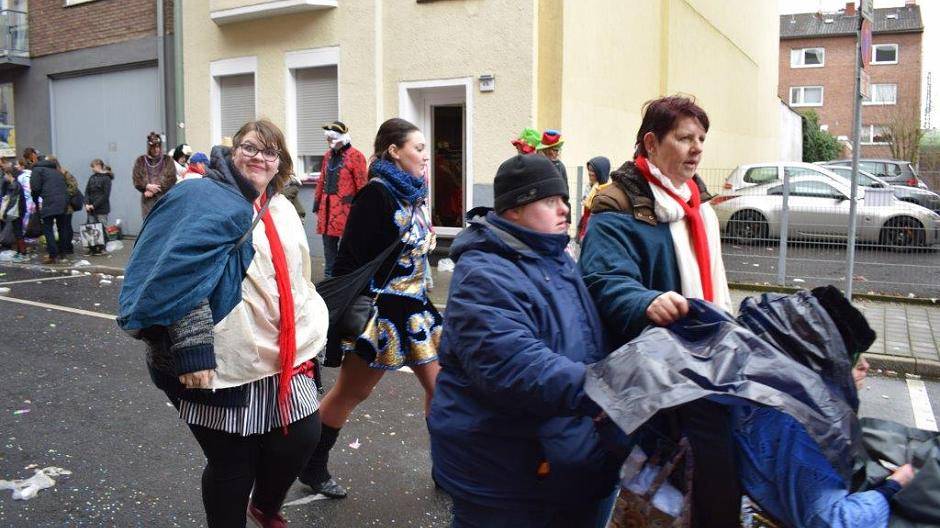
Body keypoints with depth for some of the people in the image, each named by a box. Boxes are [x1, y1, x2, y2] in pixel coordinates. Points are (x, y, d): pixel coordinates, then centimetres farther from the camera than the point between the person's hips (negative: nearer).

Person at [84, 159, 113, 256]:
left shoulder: (106, 178, -5)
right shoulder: (92, 178, 13)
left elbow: (105, 195, -11)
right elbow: (87, 191, 11)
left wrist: (94, 205, -14)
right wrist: (87, 204, -5)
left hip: (102, 209, -6)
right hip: (91, 209, 6)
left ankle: (101, 248, 6)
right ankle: (92, 248, 9)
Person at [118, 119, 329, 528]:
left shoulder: (280, 208, 15)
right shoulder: (207, 199, -10)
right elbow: (178, 277, -20)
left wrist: (308, 334, 22)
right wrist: (191, 348, -26)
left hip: (282, 357, 8)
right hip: (223, 363, -7)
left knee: (302, 436, 11)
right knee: (231, 464, 5)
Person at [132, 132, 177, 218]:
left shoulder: (168, 160, 8)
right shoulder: (141, 161, 12)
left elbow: (171, 180, -2)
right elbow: (136, 181, 8)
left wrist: (153, 191, -8)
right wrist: (148, 186, -12)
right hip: (148, 201, 1)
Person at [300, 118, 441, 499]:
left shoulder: (414, 193, 9)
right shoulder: (377, 193, -16)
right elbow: (350, 259, -19)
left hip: (414, 306, 8)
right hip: (381, 309, -8)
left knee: (439, 385, 9)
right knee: (351, 392, 7)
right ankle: (312, 467, 26)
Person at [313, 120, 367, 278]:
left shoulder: (355, 156, -8)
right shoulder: (328, 155, 14)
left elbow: (362, 185, -9)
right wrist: (317, 204, 17)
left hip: (346, 207, -7)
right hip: (327, 207, 7)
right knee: (328, 242, 11)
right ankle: (330, 275, 21)